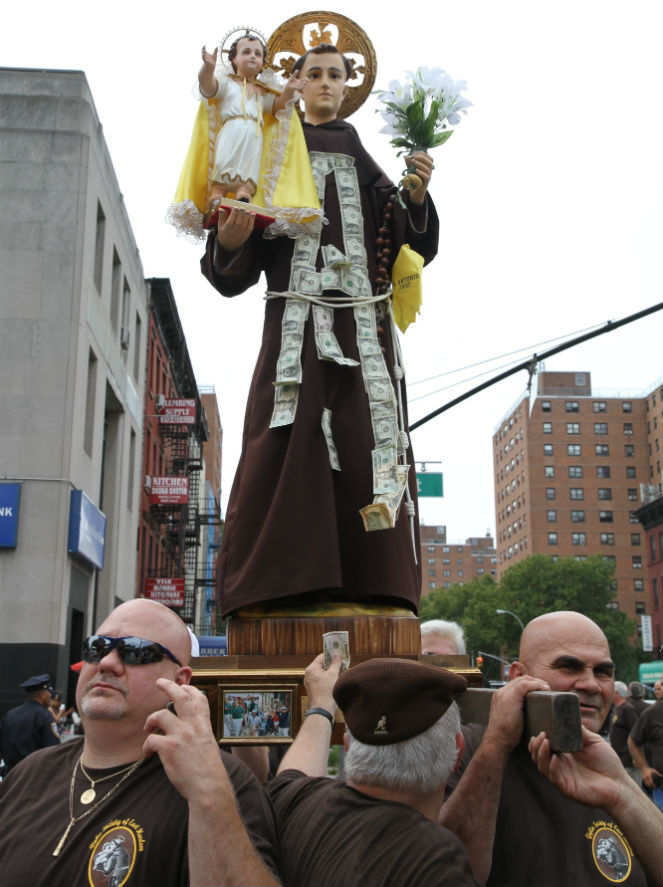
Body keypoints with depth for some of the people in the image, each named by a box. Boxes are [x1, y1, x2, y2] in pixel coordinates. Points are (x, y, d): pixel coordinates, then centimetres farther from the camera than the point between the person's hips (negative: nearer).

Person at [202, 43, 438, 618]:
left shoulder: (368, 166, 21)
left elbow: (415, 248, 10)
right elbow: (236, 272, 7)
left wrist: (417, 197, -7)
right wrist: (228, 241, -15)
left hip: (362, 324, 2)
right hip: (295, 321, -2)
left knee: (366, 441, -7)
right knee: (289, 438, -13)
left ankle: (373, 582, -5)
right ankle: (281, 580, -12)